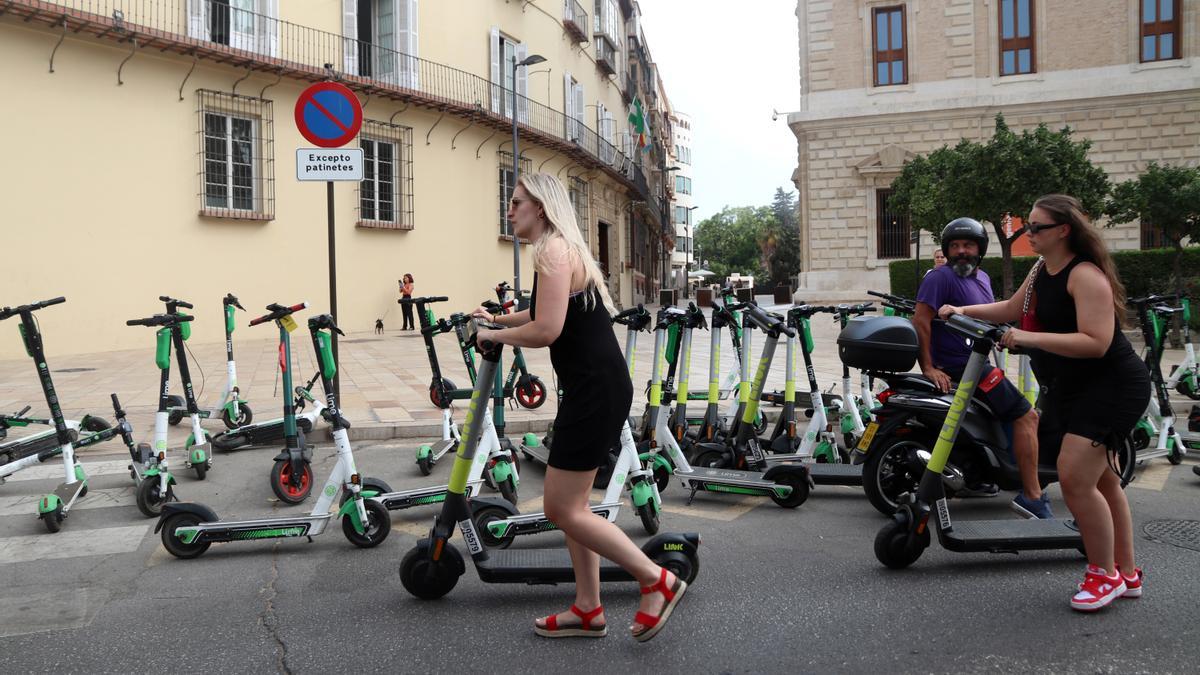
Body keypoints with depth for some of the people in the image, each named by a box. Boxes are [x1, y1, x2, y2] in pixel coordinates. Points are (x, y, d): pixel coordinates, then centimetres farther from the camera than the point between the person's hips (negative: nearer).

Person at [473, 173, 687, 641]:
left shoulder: (553, 250, -14)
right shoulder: (560, 248, 17)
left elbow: (546, 330, -23)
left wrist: (495, 335, -8)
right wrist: (499, 318, 32)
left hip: (595, 390, -10)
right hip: (594, 387, 10)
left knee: (562, 509, -4)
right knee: (570, 504, 15)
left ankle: (657, 581, 5)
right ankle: (588, 610, 24)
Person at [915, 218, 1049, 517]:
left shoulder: (982, 278, 16)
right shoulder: (941, 276, -13)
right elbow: (921, 320, -20)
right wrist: (928, 367, -23)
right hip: (958, 366, -11)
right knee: (1026, 416, -13)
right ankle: (1031, 497, -12)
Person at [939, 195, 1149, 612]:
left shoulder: (1085, 275, -20)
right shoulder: (1042, 271, 9)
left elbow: (1096, 342, -29)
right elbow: (1013, 308, 25)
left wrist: (1028, 338, -32)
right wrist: (964, 311, 15)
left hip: (1111, 386, -10)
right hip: (1071, 388, 10)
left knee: (1075, 478, -16)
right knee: (1102, 482, 15)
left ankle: (1105, 574, 1)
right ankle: (1127, 574, 27)